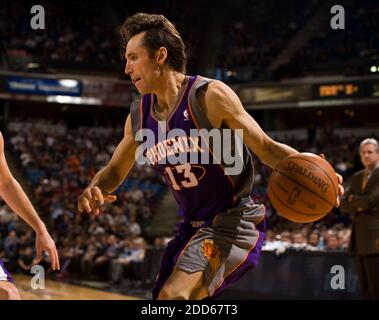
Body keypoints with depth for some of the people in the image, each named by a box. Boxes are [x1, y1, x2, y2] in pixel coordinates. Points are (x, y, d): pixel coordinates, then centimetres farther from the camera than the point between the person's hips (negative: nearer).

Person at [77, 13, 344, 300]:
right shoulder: (139, 116, 3)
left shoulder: (210, 95, -16)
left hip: (233, 222, -8)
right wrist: (94, 190, -10)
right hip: (193, 227, 8)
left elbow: (266, 148, -12)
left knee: (174, 295, -27)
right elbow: (114, 171, 15)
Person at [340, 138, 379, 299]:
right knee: (366, 290, 9)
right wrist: (359, 206, -9)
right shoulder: (357, 177, 17)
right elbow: (344, 205, 11)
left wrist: (354, 199, 1)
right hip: (360, 238, 7)